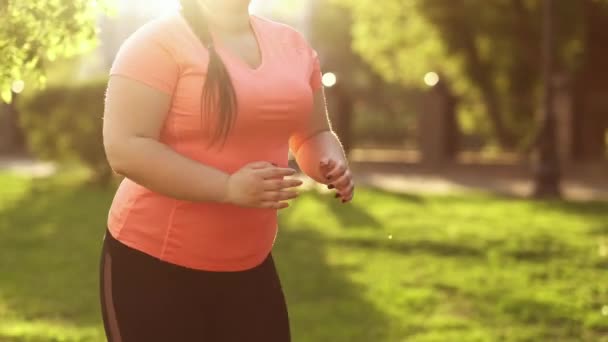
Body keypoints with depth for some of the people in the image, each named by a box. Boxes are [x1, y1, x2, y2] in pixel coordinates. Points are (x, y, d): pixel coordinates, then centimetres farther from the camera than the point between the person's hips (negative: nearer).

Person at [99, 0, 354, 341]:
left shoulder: (292, 44, 6)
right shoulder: (160, 42, -12)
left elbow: (314, 134, 19)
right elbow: (124, 149, -20)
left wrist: (332, 164, -5)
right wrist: (228, 187, -28)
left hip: (249, 265, 6)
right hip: (153, 262, -5)